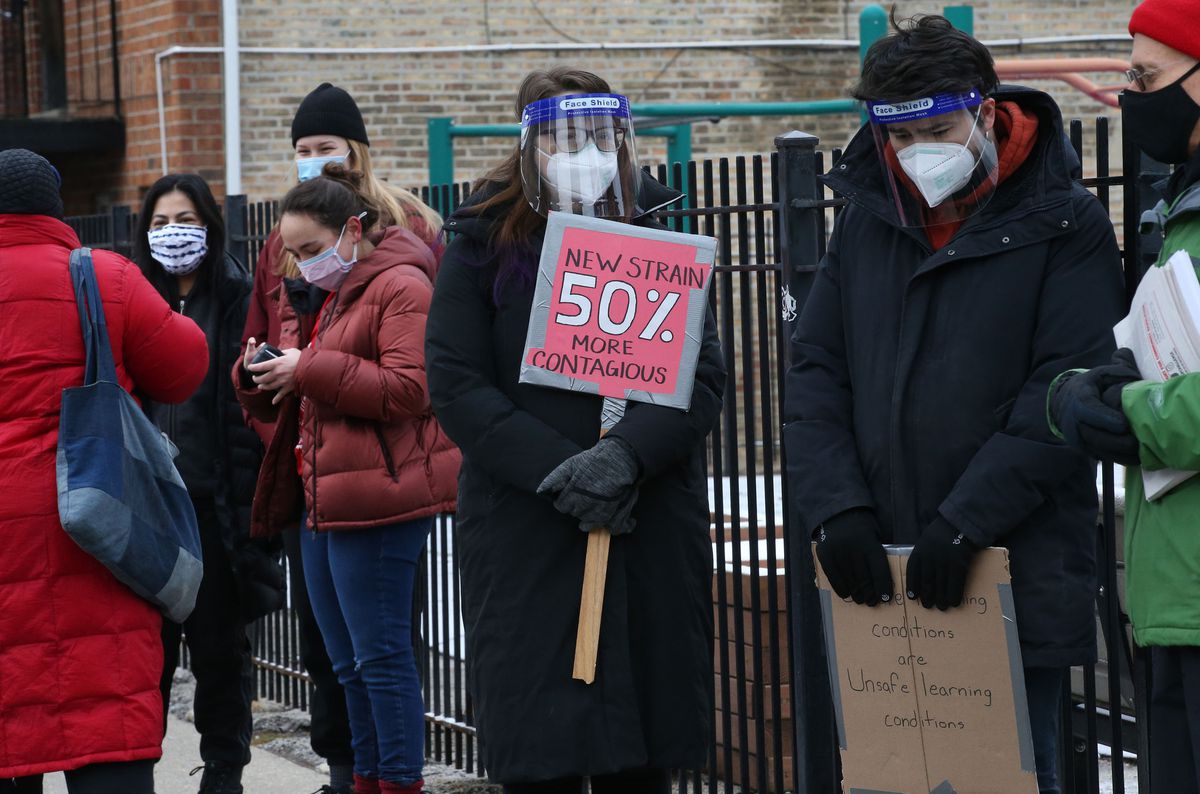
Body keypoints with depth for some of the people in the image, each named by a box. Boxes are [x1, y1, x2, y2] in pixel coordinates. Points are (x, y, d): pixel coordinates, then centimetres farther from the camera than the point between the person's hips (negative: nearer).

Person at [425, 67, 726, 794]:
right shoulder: (485, 243, 4)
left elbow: (706, 375, 0)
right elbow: (456, 384, -4)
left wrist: (626, 455, -18)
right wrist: (556, 470, -15)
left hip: (653, 538, 2)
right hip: (524, 539, -1)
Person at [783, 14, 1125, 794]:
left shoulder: (1064, 224, -3)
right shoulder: (867, 221, 12)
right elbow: (815, 375, 10)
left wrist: (965, 521, -17)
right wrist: (837, 507, -6)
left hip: (1016, 576, -4)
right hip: (884, 578, 4)